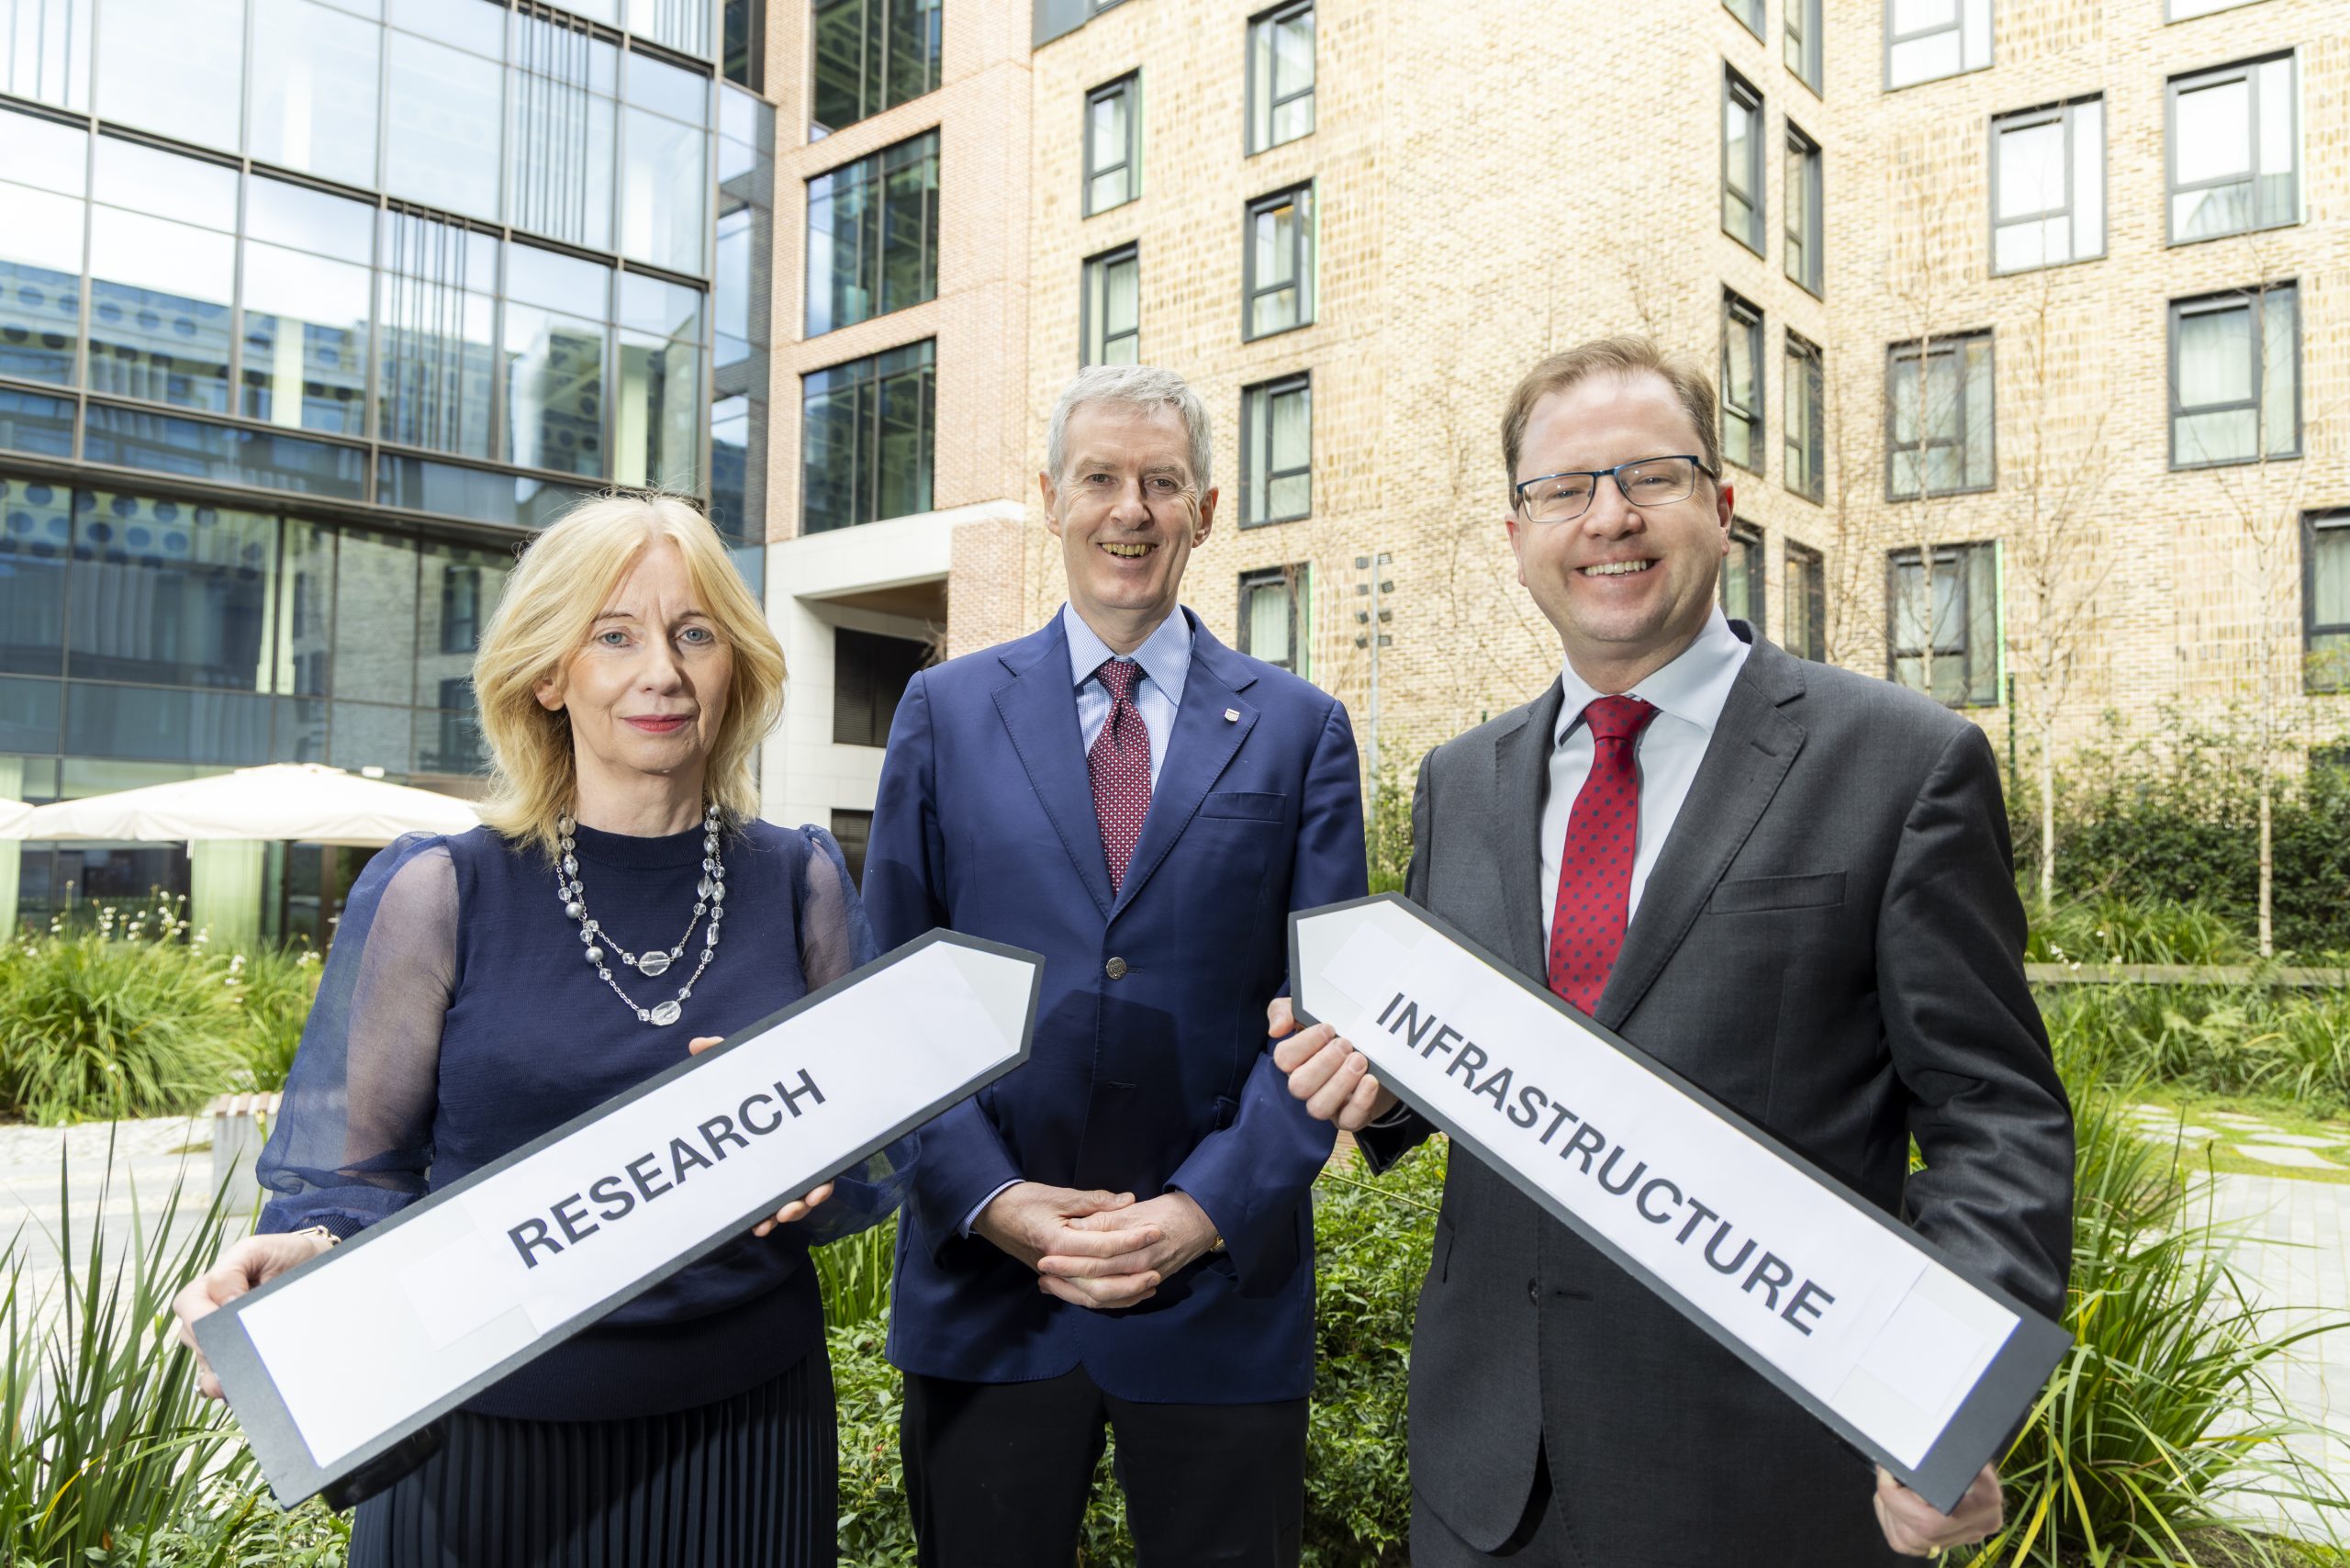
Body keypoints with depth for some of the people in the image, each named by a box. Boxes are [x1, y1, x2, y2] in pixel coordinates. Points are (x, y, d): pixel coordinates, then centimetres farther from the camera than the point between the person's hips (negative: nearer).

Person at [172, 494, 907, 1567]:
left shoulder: (802, 883, -1)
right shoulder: (435, 894, -6)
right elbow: (355, 1177, -2)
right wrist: (298, 1266, -22)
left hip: (741, 1439, 2)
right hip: (486, 1440, -1)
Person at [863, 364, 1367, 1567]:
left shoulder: (1299, 728, 3)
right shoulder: (945, 710, 5)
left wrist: (1209, 1207, -12)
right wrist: (990, 1197, -10)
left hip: (1220, 1288, 0)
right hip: (984, 1280, 1)